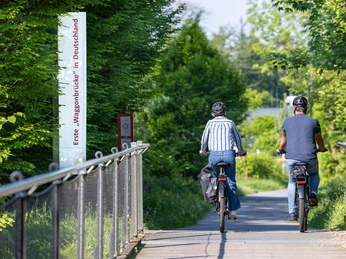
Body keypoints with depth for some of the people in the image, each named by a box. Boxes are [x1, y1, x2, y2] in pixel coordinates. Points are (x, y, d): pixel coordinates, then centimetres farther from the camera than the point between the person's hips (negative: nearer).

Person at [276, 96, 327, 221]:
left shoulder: (287, 122, 7)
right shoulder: (313, 121, 4)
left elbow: (283, 140, 20)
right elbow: (319, 140, 18)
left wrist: (280, 150, 41)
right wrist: (322, 148, 40)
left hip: (291, 158, 0)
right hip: (310, 158, 0)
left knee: (292, 182, 19)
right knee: (314, 175, 29)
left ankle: (292, 212, 11)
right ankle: (313, 194, 2)